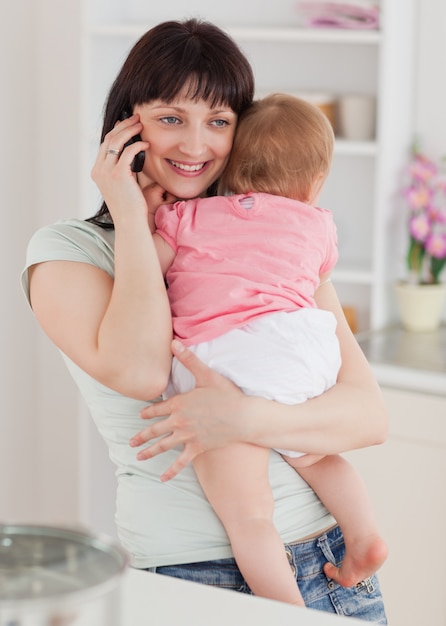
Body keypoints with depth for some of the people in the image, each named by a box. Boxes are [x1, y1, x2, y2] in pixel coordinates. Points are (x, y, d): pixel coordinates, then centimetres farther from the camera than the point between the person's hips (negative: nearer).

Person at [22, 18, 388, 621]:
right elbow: (139, 372, -19)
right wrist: (132, 215, -11)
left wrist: (247, 419, -20)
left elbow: (370, 416, -1)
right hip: (184, 576, -3)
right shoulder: (67, 249, 0)